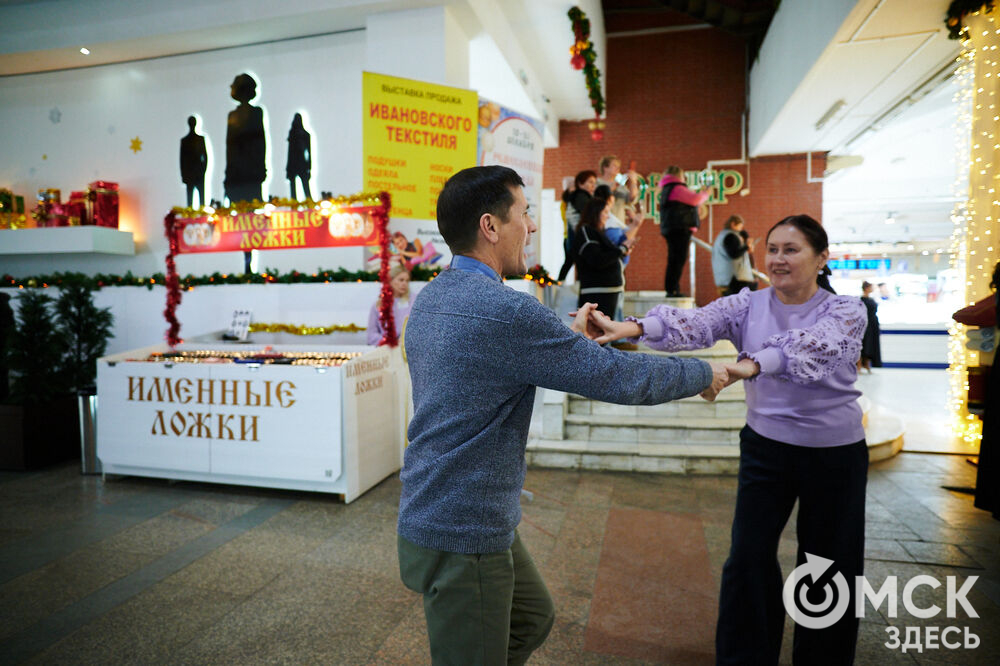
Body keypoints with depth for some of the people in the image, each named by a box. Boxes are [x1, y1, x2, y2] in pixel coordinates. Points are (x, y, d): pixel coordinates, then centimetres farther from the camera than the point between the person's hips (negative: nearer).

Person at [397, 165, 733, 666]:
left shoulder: (430, 298, 4)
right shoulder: (505, 312, -26)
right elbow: (619, 377, -19)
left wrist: (567, 336, 17)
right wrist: (703, 375, -2)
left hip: (434, 509, 9)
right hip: (463, 534, -9)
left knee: (532, 619, 26)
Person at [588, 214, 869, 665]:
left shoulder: (846, 311, -10)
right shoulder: (749, 305, -4)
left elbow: (811, 344, -34)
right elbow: (698, 323, -24)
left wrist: (751, 365, -53)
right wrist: (632, 328, -43)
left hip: (834, 453, -1)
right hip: (766, 446, 2)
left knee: (829, 564, 13)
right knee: (748, 558, 2)